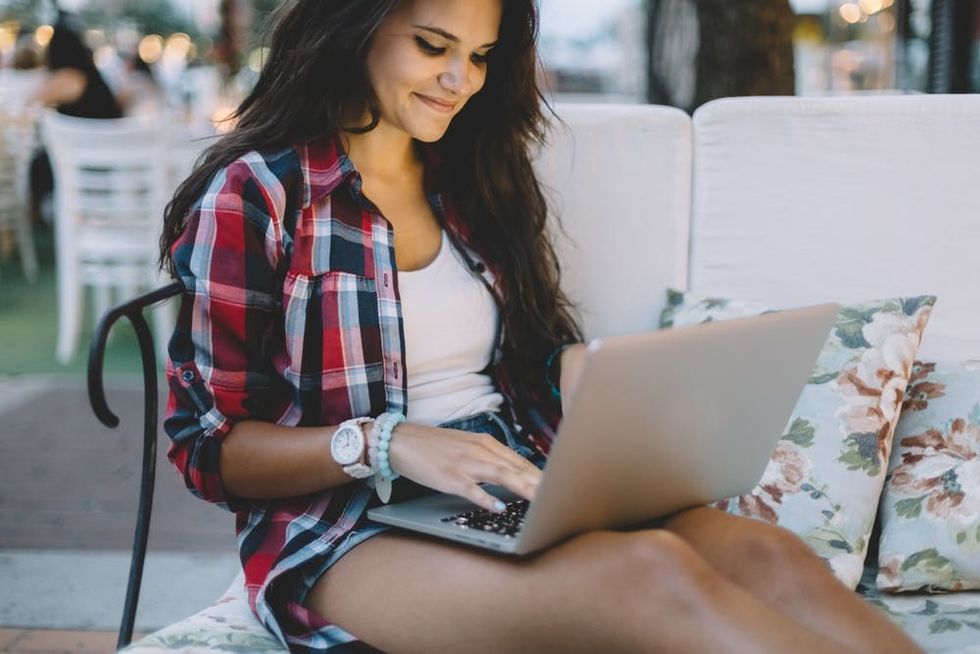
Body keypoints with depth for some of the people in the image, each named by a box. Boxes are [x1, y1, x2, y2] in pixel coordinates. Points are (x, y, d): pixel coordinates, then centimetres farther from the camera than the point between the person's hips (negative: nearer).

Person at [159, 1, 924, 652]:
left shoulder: (473, 178, 16)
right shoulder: (256, 195, -3)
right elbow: (208, 448, -4)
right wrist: (386, 443, -20)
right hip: (347, 531, -6)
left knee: (762, 553, -24)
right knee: (651, 572, -34)